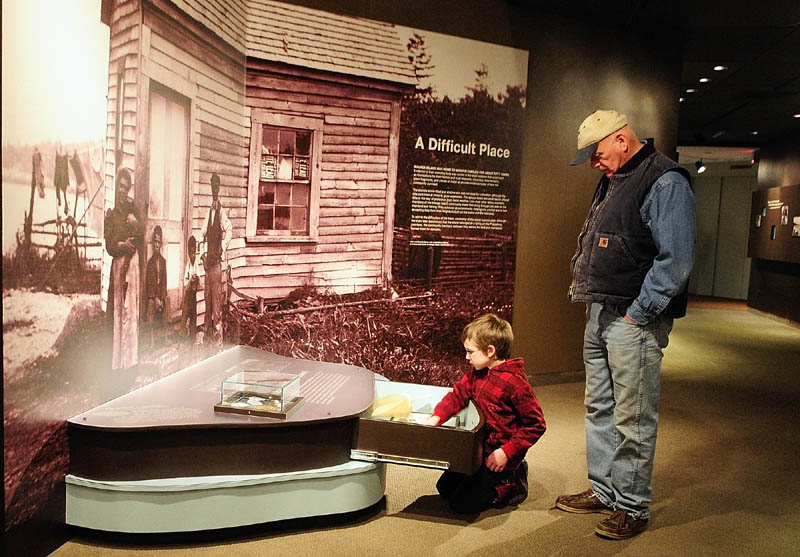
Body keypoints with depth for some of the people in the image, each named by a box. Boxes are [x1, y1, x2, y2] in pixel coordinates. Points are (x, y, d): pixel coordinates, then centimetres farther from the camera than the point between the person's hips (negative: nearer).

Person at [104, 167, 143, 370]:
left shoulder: (133, 210, 10)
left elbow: (142, 240, 6)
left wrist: (136, 224, -11)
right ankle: (117, 362, 6)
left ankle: (131, 359, 7)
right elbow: (109, 245, -4)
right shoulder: (110, 214, 1)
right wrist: (123, 244, -19)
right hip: (117, 264, -2)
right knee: (117, 310, 0)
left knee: (131, 308, 1)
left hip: (132, 262, 2)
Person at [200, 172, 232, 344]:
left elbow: (228, 231, -14)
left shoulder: (222, 211, -4)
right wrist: (204, 253, 6)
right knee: (208, 294, 10)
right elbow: (204, 234, 17)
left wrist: (223, 248, -21)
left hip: (218, 258, -7)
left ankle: (218, 332, -1)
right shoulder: (209, 212, 15)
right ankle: (208, 329, 19)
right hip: (208, 258, 7)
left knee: (217, 295, -6)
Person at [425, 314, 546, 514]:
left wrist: (506, 453, -23)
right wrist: (436, 418, -9)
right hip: (480, 449, 9)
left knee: (462, 503, -8)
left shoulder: (514, 382, -25)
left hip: (499, 456, -8)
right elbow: (458, 394, 9)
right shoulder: (477, 373, -1)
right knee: (444, 488, 16)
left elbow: (536, 425, -20)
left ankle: (511, 484, 9)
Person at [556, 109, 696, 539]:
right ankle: (602, 490, 29)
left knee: (633, 419, -1)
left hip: (633, 321, -9)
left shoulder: (665, 182, -12)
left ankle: (631, 507, 14)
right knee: (599, 409, 16)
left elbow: (675, 260, -19)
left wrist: (636, 314, -17)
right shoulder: (612, 182, 16)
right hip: (599, 316, 9)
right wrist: (585, 291, 12)